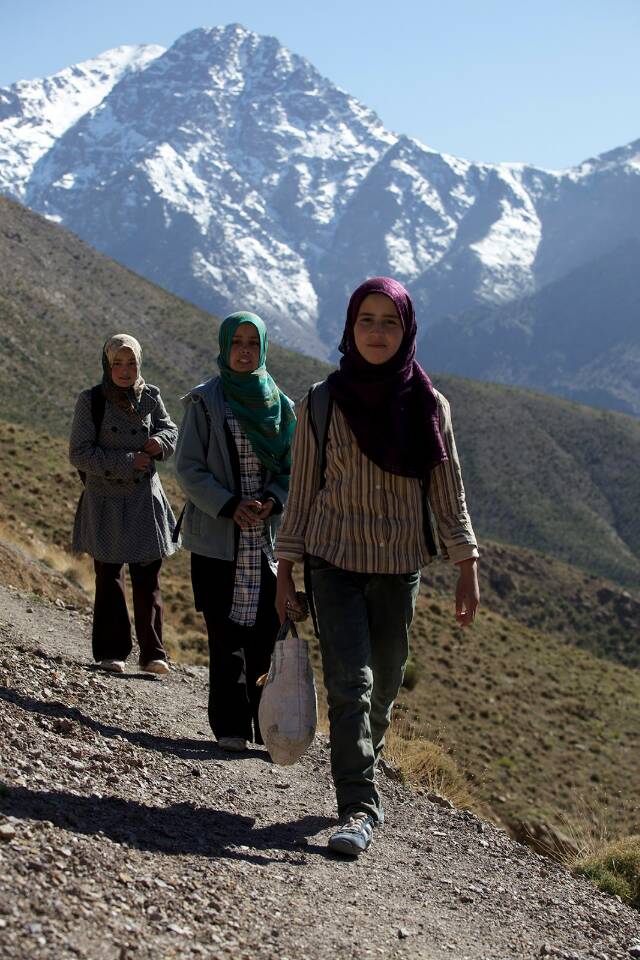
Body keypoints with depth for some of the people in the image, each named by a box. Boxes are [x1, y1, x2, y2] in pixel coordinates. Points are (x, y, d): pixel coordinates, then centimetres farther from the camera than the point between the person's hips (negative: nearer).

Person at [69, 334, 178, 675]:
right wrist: (125, 461, -19)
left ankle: (152, 653, 8)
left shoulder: (150, 397, 2)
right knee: (109, 578, 5)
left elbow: (171, 432, 13)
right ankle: (110, 652, 14)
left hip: (145, 499, 2)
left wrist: (161, 440, -12)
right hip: (106, 501, -2)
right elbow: (79, 453, -11)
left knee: (148, 578, 2)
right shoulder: (91, 401, -7)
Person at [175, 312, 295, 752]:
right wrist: (229, 506, -17)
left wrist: (272, 500, -8)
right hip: (217, 536, -2)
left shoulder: (279, 403, 10)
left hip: (268, 536, 3)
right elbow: (189, 468, -4)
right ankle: (231, 727, 8)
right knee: (227, 633, 0)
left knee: (268, 632, -2)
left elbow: (292, 467, 12)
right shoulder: (204, 401, 0)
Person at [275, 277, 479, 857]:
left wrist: (468, 569, -1)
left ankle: (362, 764, 37)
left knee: (384, 684, 11)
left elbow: (448, 492, 5)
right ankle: (358, 808, -12)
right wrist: (286, 572, 0)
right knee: (350, 682, -13)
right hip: (336, 563, -2)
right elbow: (303, 491, 2)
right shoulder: (323, 402, -2)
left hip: (401, 568, 2)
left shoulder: (428, 405, 1)